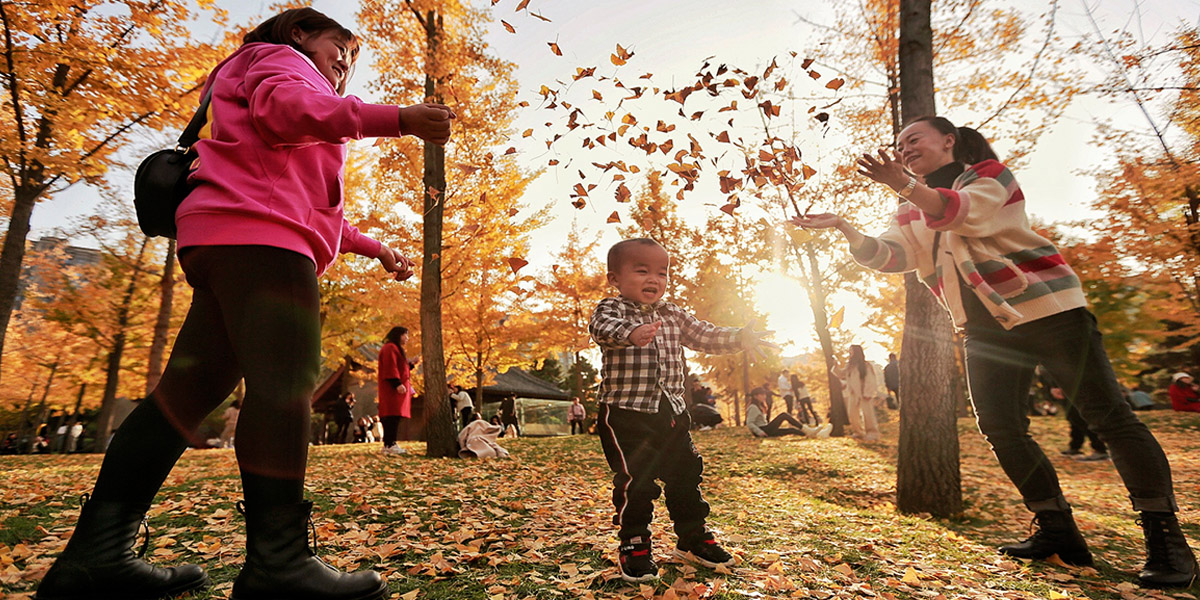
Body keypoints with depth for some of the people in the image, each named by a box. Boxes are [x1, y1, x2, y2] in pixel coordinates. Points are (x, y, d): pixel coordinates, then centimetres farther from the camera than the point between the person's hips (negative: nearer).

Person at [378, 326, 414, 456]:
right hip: (392, 387, -11)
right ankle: (390, 445, -20)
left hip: (396, 387, 11)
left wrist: (411, 364, 19)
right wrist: (397, 383, -26)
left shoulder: (396, 349, 26)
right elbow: (390, 367, -18)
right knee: (393, 414, -16)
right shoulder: (390, 348, -7)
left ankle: (389, 445, 7)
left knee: (394, 416, 7)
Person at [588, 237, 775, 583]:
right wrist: (631, 332, -53)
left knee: (685, 475, 15)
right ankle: (633, 545, 14)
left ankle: (693, 538, 33)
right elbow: (601, 326, -30)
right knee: (635, 480, -7)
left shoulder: (672, 316, 12)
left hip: (671, 413, 7)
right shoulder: (613, 309, -8)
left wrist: (740, 337, -4)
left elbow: (706, 336, 14)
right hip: (625, 413, -6)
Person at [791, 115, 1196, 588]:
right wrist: (845, 228, -22)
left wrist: (905, 184, -44)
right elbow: (886, 256, -4)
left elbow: (962, 211, -26)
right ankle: (1057, 531, 14)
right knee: (1000, 427, 1)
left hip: (1046, 308, -6)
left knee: (1109, 416, -5)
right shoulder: (910, 213, 13)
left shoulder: (990, 176, -4)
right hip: (986, 328, 6)